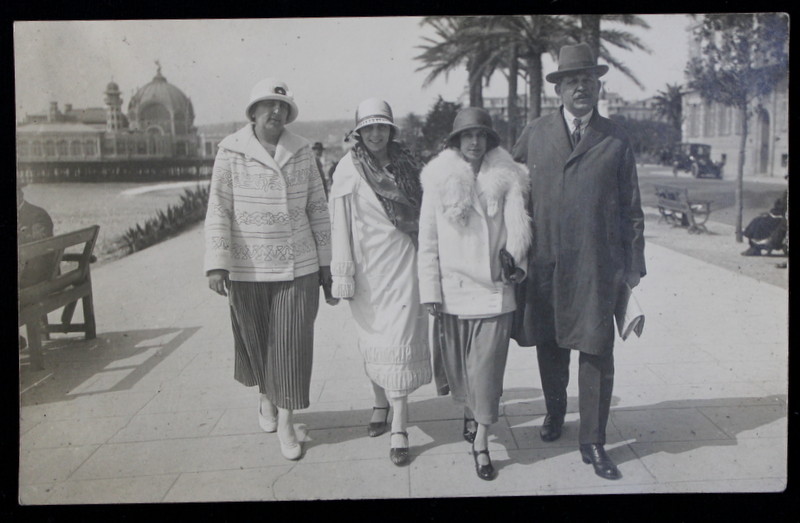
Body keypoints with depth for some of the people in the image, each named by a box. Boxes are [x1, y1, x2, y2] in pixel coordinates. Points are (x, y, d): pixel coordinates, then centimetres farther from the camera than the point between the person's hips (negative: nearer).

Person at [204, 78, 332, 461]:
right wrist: (216, 265, -13)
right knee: (255, 340, 12)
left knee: (292, 343, 1)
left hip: (298, 268, 1)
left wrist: (325, 260, 8)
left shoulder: (302, 152, 2)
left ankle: (285, 422, 13)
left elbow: (317, 209, 8)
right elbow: (218, 211, -7)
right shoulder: (231, 152, -4)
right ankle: (265, 398, 40)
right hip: (247, 270, -1)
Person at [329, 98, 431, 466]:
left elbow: (422, 214, 10)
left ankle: (399, 428, 0)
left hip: (402, 263, 1)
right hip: (368, 266, 0)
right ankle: (380, 405, 32)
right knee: (372, 339, 10)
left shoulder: (406, 164, 5)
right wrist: (343, 276, -7)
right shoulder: (348, 169, -2)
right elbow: (341, 225, -4)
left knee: (399, 339, -3)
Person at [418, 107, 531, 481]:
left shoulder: (506, 179, 3)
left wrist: (512, 257, -23)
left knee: (487, 367, -1)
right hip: (452, 290, 1)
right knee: (458, 365, 13)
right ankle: (470, 413, 39)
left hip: (494, 289, -1)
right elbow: (428, 240, 2)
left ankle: (481, 442, 9)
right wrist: (430, 290, -1)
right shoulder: (439, 180, 2)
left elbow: (518, 225, -4)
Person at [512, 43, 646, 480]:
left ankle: (592, 442, 12)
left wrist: (633, 265, 4)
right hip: (545, 262, 2)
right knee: (549, 346, 15)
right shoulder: (533, 135, 7)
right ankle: (554, 411, 40)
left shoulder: (615, 141, 5)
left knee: (597, 353, -1)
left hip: (597, 264, -1)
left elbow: (631, 209, 7)